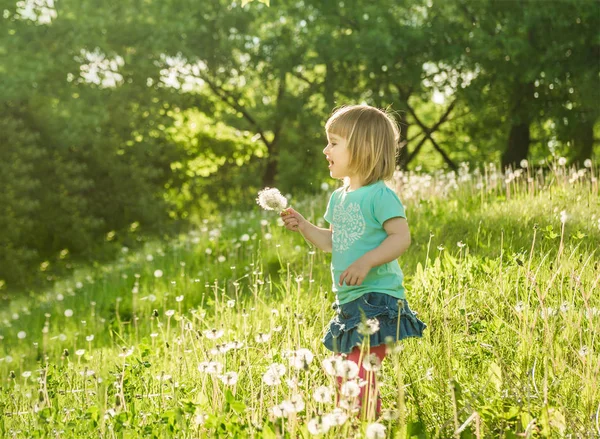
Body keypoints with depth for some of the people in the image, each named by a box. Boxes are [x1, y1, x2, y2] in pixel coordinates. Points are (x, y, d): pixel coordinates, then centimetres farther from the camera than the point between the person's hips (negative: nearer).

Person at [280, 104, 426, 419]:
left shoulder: (379, 195, -12)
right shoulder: (339, 198, 14)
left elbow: (401, 237, -20)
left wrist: (366, 262, -29)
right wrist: (304, 227, 11)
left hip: (377, 300, -9)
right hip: (348, 302, 9)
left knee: (358, 375, -17)